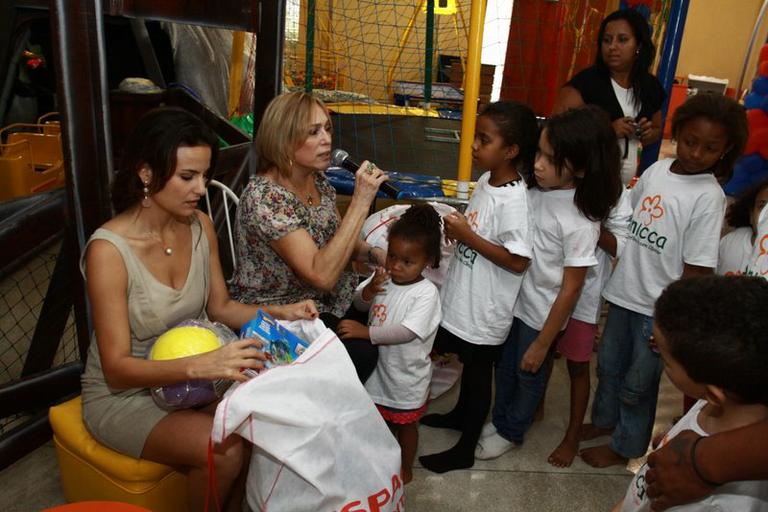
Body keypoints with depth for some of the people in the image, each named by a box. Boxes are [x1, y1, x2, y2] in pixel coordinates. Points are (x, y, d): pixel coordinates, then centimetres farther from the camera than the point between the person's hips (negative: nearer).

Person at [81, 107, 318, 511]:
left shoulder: (200, 226, -6)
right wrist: (200, 366, -39)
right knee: (225, 450, -27)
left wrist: (277, 312, -13)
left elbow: (220, 307, 5)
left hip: (190, 378, 5)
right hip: (123, 394, -5)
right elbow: (117, 369, -23)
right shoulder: (109, 250, -24)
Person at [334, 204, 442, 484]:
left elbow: (406, 332, -33)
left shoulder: (426, 293, -26)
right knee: (383, 419, 27)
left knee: (406, 424, 21)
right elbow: (359, 304, -2)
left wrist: (365, 332, -37)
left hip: (406, 376, -5)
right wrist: (369, 290, -24)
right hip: (379, 366, 5)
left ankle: (406, 467, 47)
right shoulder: (383, 276, -11)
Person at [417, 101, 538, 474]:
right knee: (466, 362, 27)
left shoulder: (514, 199, -26)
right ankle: (460, 415, 52)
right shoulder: (487, 179, -1)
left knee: (478, 373, 12)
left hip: (485, 309, -8)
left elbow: (518, 261, -27)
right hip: (462, 296, 8)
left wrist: (467, 236, -25)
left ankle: (465, 450, 31)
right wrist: (457, 230, -4)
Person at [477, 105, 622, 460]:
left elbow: (570, 289, -20)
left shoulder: (581, 221, -27)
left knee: (528, 375, 20)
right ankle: (499, 419, 50)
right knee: (505, 367, 24)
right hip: (512, 299, 6)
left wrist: (543, 344, -13)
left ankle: (511, 432, 45)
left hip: (541, 313, -5)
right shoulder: (534, 189, -10)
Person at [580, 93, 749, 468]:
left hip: (658, 308, -5)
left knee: (638, 383, 12)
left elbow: (697, 271, -15)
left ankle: (625, 446, 35)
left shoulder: (709, 197, -15)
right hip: (624, 294, 5)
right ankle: (604, 419, 48)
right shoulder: (657, 170, 0)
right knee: (609, 364, 23)